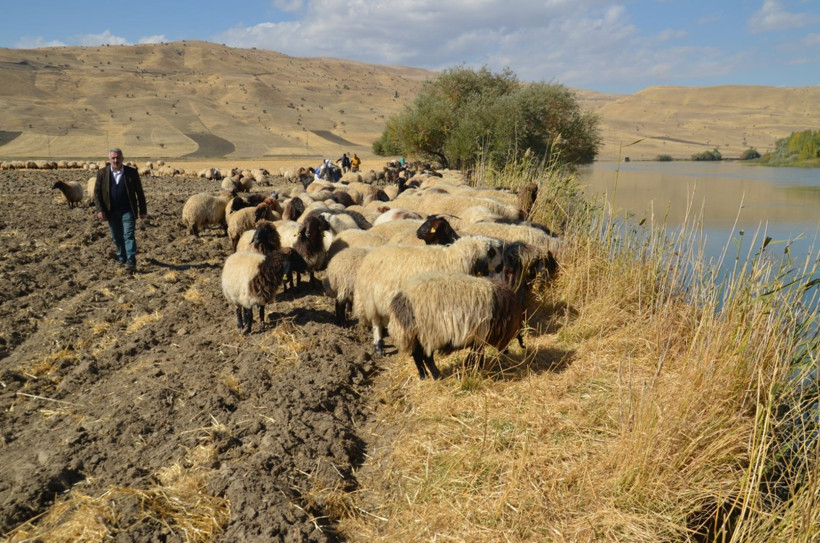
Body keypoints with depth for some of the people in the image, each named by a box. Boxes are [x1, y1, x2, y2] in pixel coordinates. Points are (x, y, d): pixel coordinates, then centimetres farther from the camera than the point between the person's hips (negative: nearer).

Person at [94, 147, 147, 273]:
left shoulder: (132, 172, -1)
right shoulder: (102, 173, 3)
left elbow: (140, 192, 3)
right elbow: (97, 193, 5)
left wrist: (143, 210, 2)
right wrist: (99, 210, -6)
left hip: (128, 211, -2)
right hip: (111, 212, 3)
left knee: (129, 236, -10)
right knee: (117, 238, 10)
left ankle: (131, 262, -13)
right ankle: (122, 260, 23)